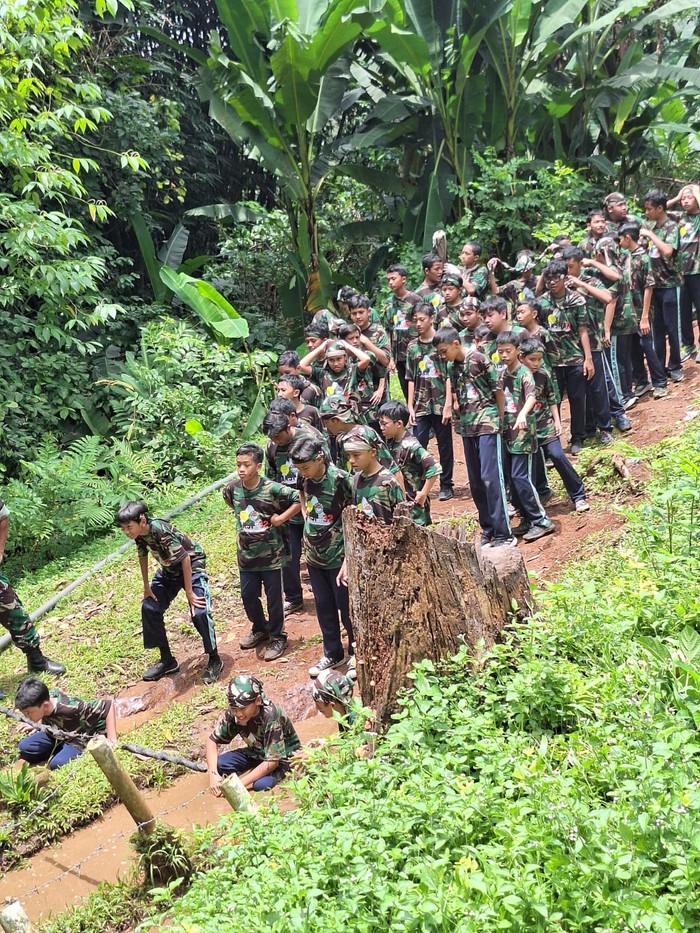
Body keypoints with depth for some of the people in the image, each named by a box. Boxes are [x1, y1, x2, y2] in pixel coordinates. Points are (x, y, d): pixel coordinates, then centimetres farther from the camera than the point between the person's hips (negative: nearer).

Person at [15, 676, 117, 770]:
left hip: (82, 739, -7)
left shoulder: (71, 708, -39)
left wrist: (112, 740, -32)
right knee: (24, 746, -1)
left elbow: (109, 704, -36)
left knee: (57, 764, -29)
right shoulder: (45, 698, -19)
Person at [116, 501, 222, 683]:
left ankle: (214, 661, -2)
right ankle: (167, 661, 16)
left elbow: (184, 558, -29)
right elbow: (143, 556, 5)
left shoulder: (160, 530, -35)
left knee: (199, 612, -21)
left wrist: (189, 592, -24)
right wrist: (147, 587, 9)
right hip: (168, 569, 8)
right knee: (149, 608, 3)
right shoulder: (139, 534, -14)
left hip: (192, 565, -8)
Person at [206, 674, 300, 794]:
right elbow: (213, 740, -10)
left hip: (282, 758, -5)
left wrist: (239, 784, -34)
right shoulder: (232, 714, -20)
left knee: (261, 784, -33)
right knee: (218, 764, -18)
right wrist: (213, 774, -26)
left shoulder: (270, 717, -33)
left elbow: (272, 762, -32)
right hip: (256, 754, 5)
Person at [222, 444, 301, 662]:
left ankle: (277, 637, 27)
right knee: (248, 596, 14)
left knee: (273, 598, 8)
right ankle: (260, 629, 40)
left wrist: (281, 517, -17)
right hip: (246, 555, 4)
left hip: (271, 554, -4)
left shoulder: (272, 489, -19)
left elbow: (300, 499, -15)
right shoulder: (232, 489, -6)